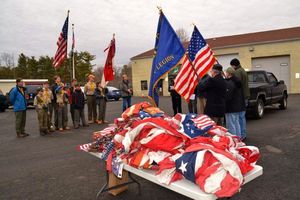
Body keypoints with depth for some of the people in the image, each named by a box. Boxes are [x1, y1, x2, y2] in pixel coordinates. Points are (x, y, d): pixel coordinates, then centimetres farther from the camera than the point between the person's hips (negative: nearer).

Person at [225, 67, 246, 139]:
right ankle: (238, 137, 27)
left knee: (231, 125, -3)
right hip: (238, 106, 10)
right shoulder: (237, 82, 11)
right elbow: (240, 95, 18)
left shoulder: (228, 83, -20)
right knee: (236, 123, 19)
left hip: (231, 108, -10)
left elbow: (227, 97, -24)